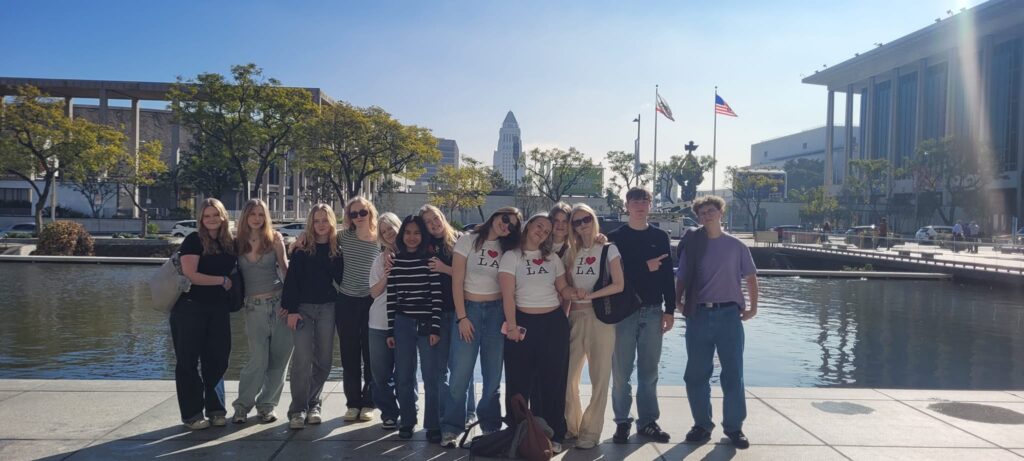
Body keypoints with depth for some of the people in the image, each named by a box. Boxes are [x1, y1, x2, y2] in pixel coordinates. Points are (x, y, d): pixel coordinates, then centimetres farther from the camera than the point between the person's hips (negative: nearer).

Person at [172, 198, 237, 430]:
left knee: (217, 359, 7)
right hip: (190, 308, -4)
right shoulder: (194, 240, -6)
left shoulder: (231, 243, 9)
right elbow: (190, 275, -15)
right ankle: (192, 414, 10)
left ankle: (216, 409, 20)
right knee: (189, 361, 2)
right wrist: (222, 281, -9)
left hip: (219, 309, 5)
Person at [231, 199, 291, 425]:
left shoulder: (274, 239, 3)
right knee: (258, 360, -4)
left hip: (278, 302, 0)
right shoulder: (238, 243, 6)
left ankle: (266, 405, 16)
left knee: (279, 359, 1)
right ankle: (242, 405, 14)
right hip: (254, 306, 0)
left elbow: (285, 270, 2)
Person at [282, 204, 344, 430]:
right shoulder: (302, 248, -1)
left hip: (327, 308, 3)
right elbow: (292, 279, -4)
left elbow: (340, 278, 5)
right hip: (304, 307, -3)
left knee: (323, 360, 6)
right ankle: (298, 410, -2)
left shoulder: (337, 248, 6)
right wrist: (291, 310, -10)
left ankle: (312, 404, 20)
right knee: (302, 359, -9)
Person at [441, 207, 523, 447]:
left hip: (497, 312, 3)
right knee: (460, 374, -7)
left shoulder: (507, 248, 9)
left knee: (493, 375, 6)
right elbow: (457, 281, -5)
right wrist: (461, 317, -11)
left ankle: (491, 427, 19)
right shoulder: (468, 240, -1)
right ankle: (450, 429, 5)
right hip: (469, 310, -3)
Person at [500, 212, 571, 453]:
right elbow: (508, 294, -10)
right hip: (524, 322, -3)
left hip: (554, 323, 4)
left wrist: (575, 291, -15)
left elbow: (563, 289, 7)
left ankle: (552, 435, 18)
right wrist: (511, 326, -16)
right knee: (520, 381, 3)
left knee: (552, 380, 7)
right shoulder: (511, 256, -2)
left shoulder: (553, 258, 10)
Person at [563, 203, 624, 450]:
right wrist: (568, 304, -3)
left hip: (600, 316, -3)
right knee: (567, 376, 2)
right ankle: (571, 426, 20)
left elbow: (619, 285, -8)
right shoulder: (571, 253, 12)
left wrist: (590, 295, -15)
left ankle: (591, 431, 10)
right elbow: (566, 288, 14)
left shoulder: (609, 249, 1)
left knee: (599, 377, 1)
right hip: (575, 317, 4)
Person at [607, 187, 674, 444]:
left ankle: (647, 422, 15)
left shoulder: (660, 237, 10)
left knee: (649, 372, 6)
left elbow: (668, 276, 7)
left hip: (652, 311, 2)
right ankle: (622, 423, 10)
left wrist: (669, 310, 2)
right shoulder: (615, 237, 4)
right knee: (621, 372, 0)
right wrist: (645, 267, -11)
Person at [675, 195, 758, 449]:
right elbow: (681, 277, 7)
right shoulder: (691, 245, 6)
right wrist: (678, 300, -9)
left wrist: (753, 307, 6)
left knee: (733, 374, 2)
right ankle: (702, 424, 18)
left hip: (729, 314, -1)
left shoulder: (735, 245, 5)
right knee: (696, 375, 5)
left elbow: (750, 277, 12)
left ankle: (734, 426, 14)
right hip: (699, 315, 1)